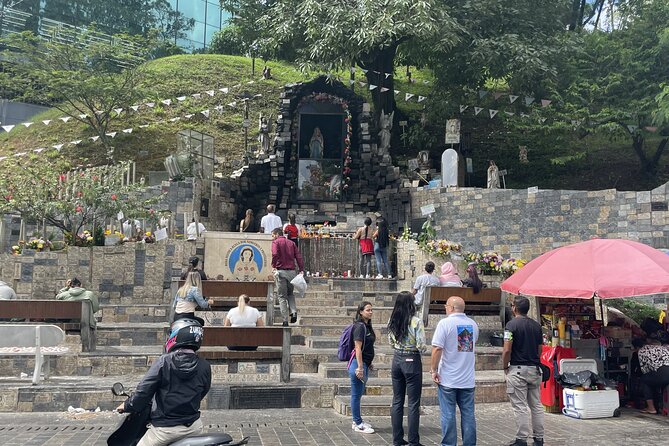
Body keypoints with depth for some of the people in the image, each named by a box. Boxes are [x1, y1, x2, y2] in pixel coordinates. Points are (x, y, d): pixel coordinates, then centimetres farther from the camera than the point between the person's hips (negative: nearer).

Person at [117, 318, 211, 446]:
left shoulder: (164, 362, -12)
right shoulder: (205, 367, -4)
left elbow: (144, 390, -13)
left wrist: (127, 406, 5)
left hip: (165, 428, -3)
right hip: (193, 426, 3)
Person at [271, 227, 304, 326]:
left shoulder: (276, 242, 1)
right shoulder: (291, 243, 15)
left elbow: (275, 254, -19)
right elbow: (298, 256, 4)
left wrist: (273, 266, -13)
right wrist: (301, 269, 0)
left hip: (281, 271, -4)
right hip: (292, 271, 4)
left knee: (282, 297, 3)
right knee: (290, 294, 21)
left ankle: (285, 320, 0)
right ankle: (293, 312, -1)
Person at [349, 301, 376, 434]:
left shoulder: (367, 326, 14)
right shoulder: (360, 327, -15)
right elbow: (358, 348, -19)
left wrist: (369, 364, 22)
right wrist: (360, 367, -21)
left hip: (364, 363, 10)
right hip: (358, 363, -10)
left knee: (359, 393, 16)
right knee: (356, 394, -1)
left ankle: (357, 421, 26)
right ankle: (358, 424, 5)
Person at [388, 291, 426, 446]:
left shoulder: (392, 321, 2)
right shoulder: (416, 321, -15)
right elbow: (421, 346, -16)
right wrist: (420, 348, 5)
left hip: (397, 360, 6)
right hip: (412, 361, -6)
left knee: (397, 401, 13)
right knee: (413, 404, 2)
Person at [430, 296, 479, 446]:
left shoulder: (445, 323, -11)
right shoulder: (473, 324, 6)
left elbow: (437, 349, -17)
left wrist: (434, 370, -9)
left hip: (448, 379, -4)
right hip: (468, 379, 5)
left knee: (448, 415, 4)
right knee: (468, 414, 10)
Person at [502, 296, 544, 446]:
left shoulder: (512, 325, -11)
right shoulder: (536, 325, 9)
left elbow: (507, 350, -16)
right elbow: (540, 350, 13)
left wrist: (505, 367, -3)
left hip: (517, 370, -6)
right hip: (535, 369, 6)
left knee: (520, 407, -2)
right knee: (536, 405, 12)